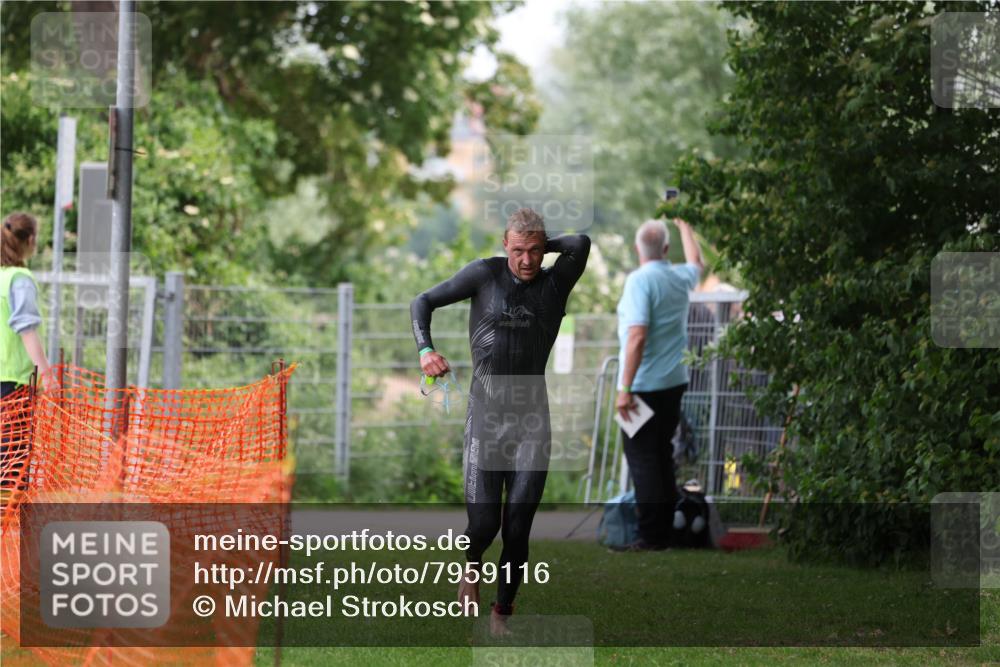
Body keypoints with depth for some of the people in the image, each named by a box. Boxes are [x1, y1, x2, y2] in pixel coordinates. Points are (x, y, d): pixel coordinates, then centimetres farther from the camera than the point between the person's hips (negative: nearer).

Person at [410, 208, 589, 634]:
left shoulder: (556, 283, 1)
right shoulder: (485, 274, -2)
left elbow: (581, 244, -18)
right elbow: (423, 302, 1)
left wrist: (542, 247, -1)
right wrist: (425, 350, -16)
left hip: (532, 423, 1)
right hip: (485, 420, -1)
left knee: (517, 530, -1)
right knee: (483, 523, -4)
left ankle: (502, 611, 17)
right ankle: (472, 567, 32)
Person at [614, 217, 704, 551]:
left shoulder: (639, 280, -15)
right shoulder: (680, 278, 8)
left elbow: (637, 336, -22)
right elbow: (696, 263, 35)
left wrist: (625, 388, -21)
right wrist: (683, 225, 51)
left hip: (645, 385, -7)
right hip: (674, 382, 7)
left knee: (642, 458, -5)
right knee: (663, 456, 15)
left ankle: (651, 536, -8)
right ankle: (665, 530, 17)